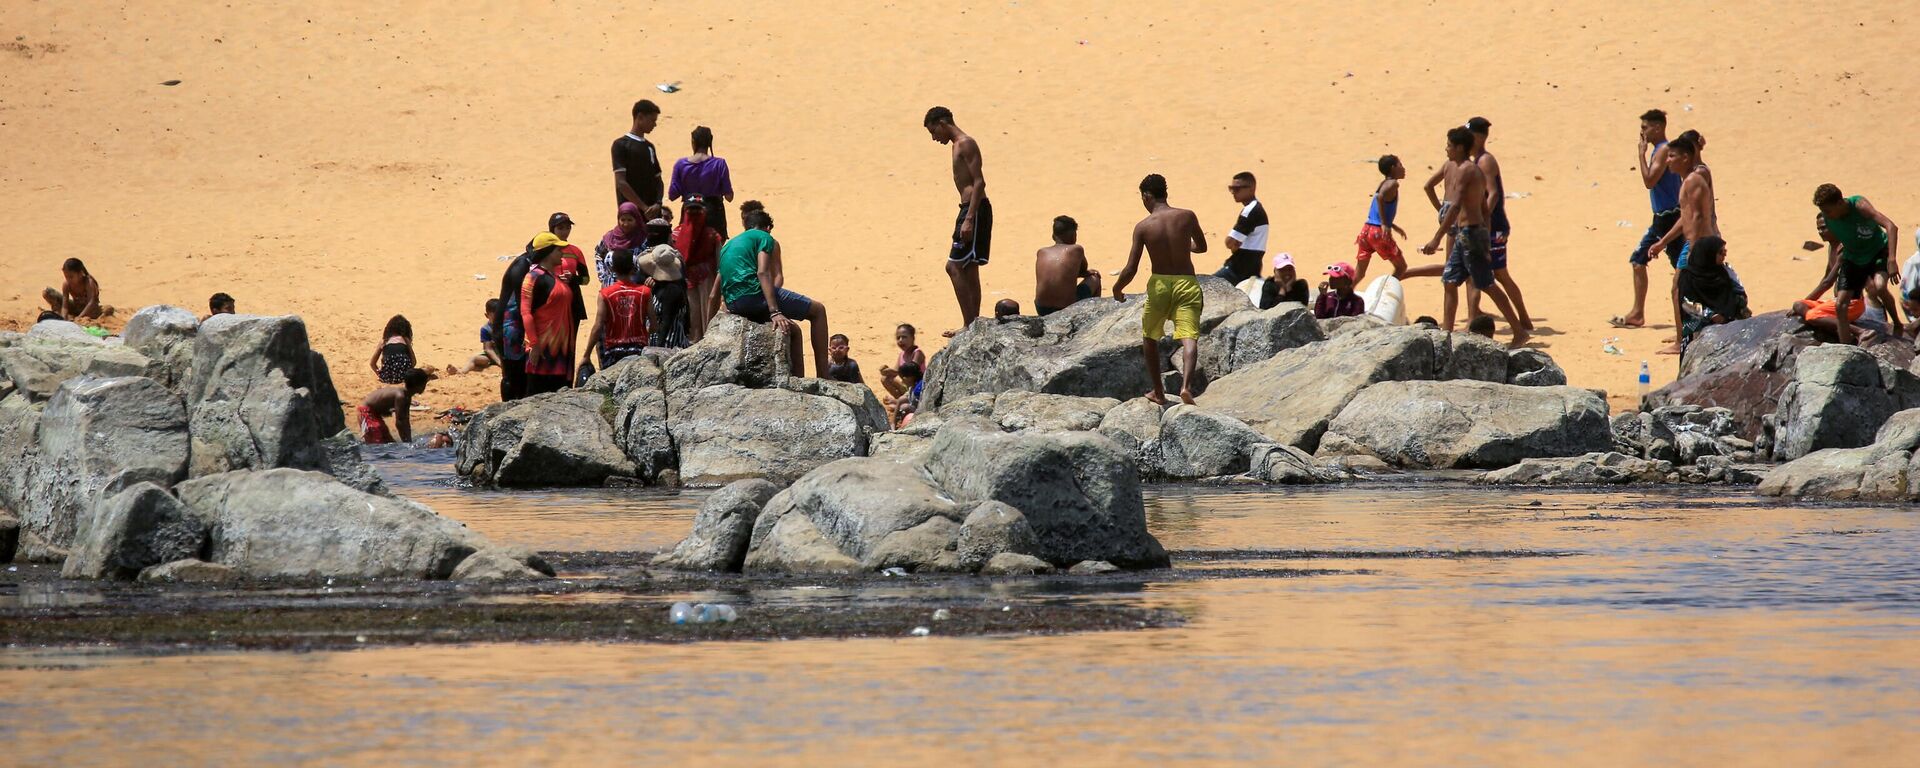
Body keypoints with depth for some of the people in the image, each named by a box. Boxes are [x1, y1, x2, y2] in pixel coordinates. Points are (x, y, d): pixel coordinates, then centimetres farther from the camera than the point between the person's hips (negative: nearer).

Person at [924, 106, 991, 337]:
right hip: (969, 209, 11)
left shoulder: (966, 145, -13)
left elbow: (979, 182, -20)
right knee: (968, 270, 13)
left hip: (975, 209, -11)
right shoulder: (958, 145, 18)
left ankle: (969, 325, -14)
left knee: (954, 267, -12)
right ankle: (972, 324, 18)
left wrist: (969, 219, -24)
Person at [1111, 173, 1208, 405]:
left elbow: (1130, 269, -8)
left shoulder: (1143, 227, -7)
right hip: (1187, 283, 0)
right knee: (1189, 338, -8)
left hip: (1160, 284, 0)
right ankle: (1186, 385, -32)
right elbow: (1202, 247, 16)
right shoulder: (1187, 217, -3)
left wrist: (1117, 289, 12)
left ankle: (1158, 392, 25)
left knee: (1150, 336, 22)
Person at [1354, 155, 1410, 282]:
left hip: (1366, 230, 8)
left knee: (1359, 274, 12)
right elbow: (1380, 197, -25)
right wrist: (1385, 224, -26)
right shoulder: (1393, 184, -5)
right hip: (1379, 233, -8)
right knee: (1401, 267, 9)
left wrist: (1393, 226, 32)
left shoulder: (1383, 184, 19)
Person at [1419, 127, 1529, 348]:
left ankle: (1519, 332, -1)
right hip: (1463, 235, 10)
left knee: (1488, 285, -4)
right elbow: (1484, 208, 19)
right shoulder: (1475, 170, 14)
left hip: (1469, 232, -10)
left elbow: (1455, 207, -26)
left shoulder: (1464, 170, -17)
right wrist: (1485, 241, 23)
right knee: (1449, 282, 12)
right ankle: (1447, 334, 14)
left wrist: (1436, 239, -29)